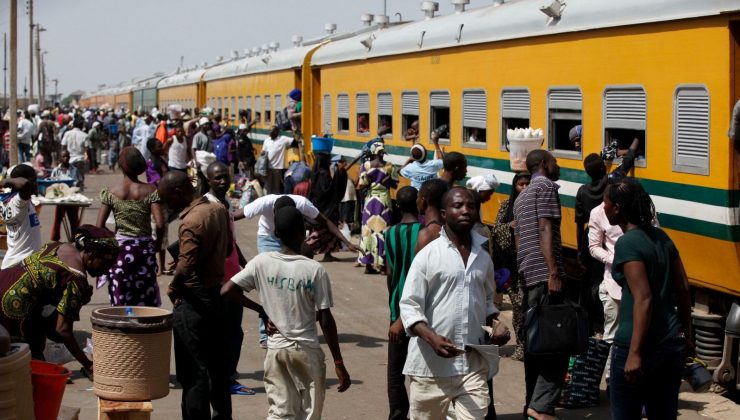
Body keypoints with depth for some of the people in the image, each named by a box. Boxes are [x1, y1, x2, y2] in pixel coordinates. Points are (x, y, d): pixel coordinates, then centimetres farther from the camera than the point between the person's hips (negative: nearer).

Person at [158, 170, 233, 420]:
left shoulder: (191, 221, -21)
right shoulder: (219, 210, 5)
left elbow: (185, 266, -27)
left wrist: (173, 288, -10)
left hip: (194, 301, -9)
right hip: (218, 293, 9)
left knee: (193, 370, -1)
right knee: (217, 365, 18)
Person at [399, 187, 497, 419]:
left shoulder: (483, 258, 13)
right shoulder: (428, 255, -4)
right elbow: (409, 306, -7)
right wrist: (433, 338, -24)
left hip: (473, 365, 4)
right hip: (431, 365, -3)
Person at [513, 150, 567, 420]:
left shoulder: (522, 197, 23)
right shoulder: (546, 187, -4)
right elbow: (545, 230, -15)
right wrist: (554, 273, -21)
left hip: (527, 275, 10)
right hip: (544, 274, -9)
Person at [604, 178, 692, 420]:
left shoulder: (627, 244, -14)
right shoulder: (662, 237, 9)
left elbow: (644, 299, -22)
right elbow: (683, 290, 13)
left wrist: (634, 353, -23)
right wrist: (686, 335, 22)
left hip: (639, 346, -8)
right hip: (672, 344, 8)